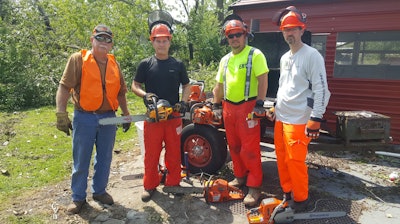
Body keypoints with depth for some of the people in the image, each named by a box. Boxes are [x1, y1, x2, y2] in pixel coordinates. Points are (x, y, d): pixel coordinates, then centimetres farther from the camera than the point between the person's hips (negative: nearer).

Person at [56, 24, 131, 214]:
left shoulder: (114, 64, 10)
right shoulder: (78, 59, -4)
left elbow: (121, 92, 16)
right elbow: (64, 87, -10)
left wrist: (126, 114, 14)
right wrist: (61, 114, -17)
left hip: (108, 118, 4)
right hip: (84, 118, -4)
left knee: (104, 159, 14)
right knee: (81, 161, 7)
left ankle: (99, 191, 31)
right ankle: (78, 197, 23)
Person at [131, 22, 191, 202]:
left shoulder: (178, 65, 6)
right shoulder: (145, 64, 2)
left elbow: (186, 86, 14)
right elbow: (135, 86, 6)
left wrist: (183, 101, -4)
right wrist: (145, 95, -14)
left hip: (174, 116, 1)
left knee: (174, 153, 10)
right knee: (151, 153, 6)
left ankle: (173, 183, 26)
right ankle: (149, 186, 21)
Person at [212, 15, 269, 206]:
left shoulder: (255, 55, -6)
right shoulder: (225, 59, 15)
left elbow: (263, 80, -13)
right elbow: (219, 84, 19)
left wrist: (259, 104, -19)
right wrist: (216, 105, 15)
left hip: (247, 107, -7)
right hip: (228, 107, 7)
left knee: (250, 149, -5)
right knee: (234, 146, 15)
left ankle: (254, 187, 6)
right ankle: (240, 177, 31)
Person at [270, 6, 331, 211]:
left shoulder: (312, 56, -12)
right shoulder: (284, 58, 13)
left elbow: (321, 90, -16)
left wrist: (315, 119, -20)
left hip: (298, 121, -8)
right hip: (281, 119, 8)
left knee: (295, 160, -2)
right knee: (282, 158, 14)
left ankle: (301, 199, 17)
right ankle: (287, 192, 31)